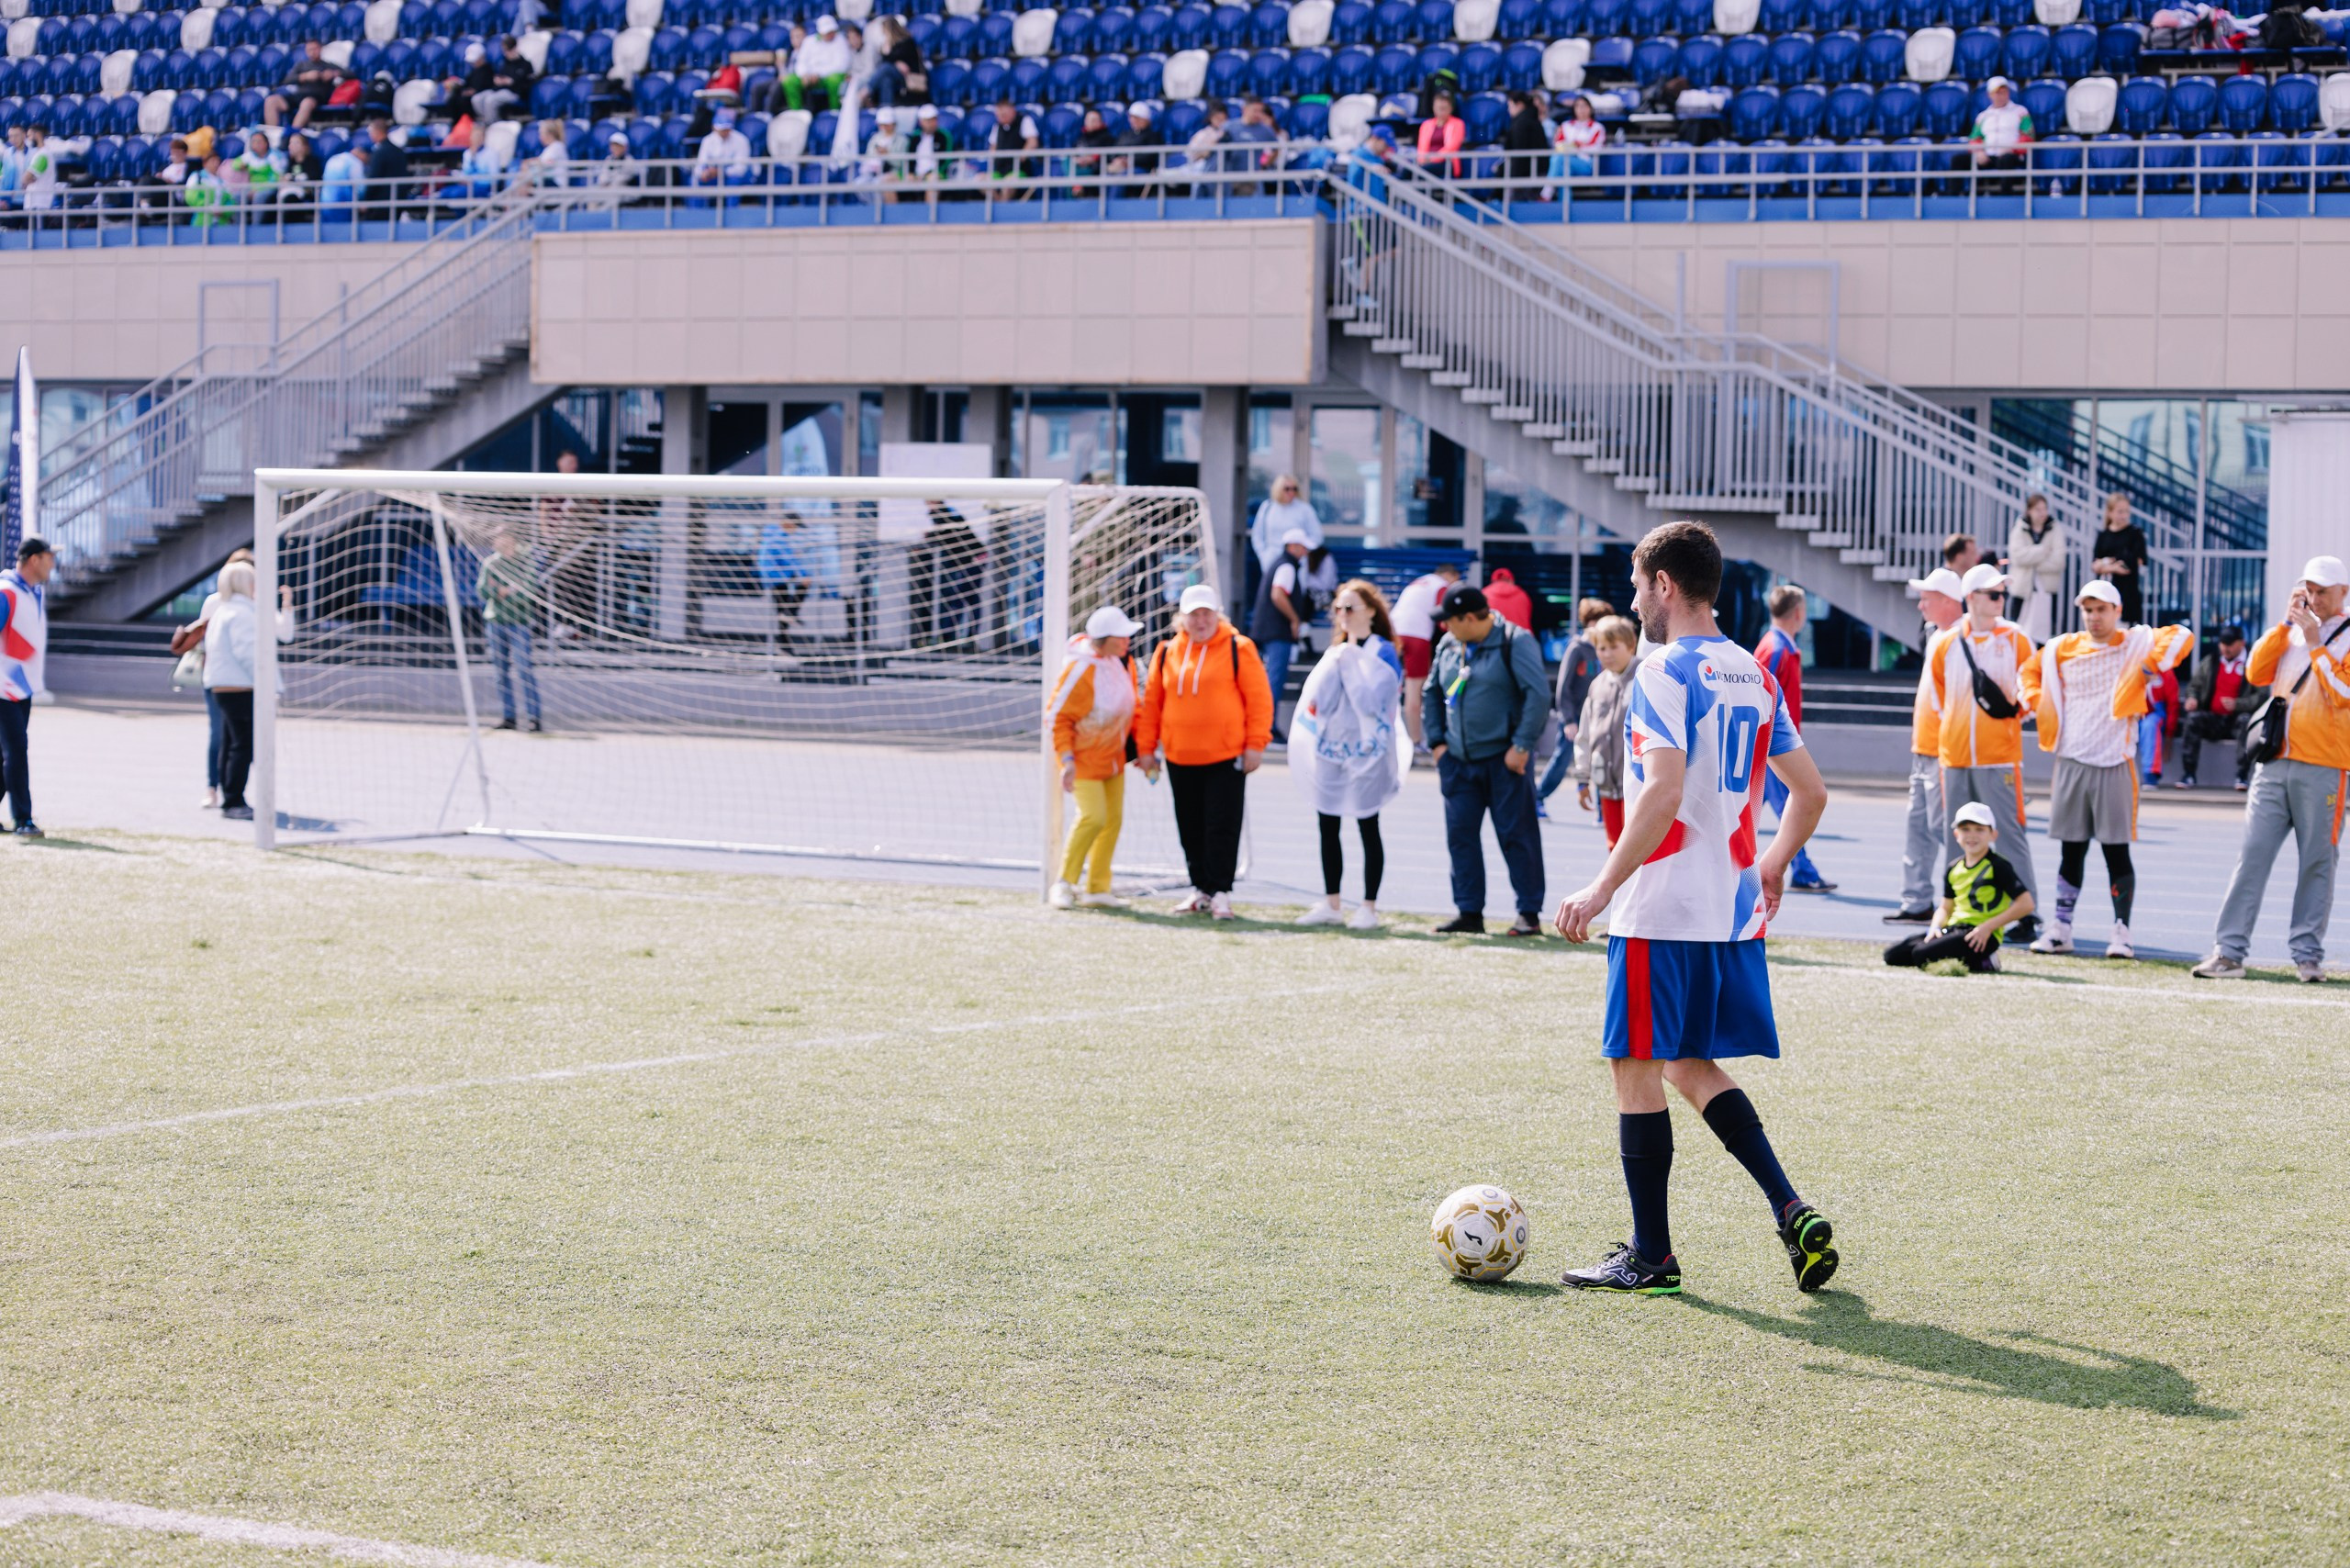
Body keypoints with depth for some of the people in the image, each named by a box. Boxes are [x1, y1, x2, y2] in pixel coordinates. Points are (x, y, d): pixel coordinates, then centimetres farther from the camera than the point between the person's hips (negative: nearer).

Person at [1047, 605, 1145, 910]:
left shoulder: (1123, 661, 0)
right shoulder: (1081, 669, -24)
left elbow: (1132, 701, 15)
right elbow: (1059, 716, -18)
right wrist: (1067, 759, -23)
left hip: (1113, 756, 8)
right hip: (1083, 755, -8)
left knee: (1113, 819, 7)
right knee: (1093, 817, -17)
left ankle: (1097, 888, 17)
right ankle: (1064, 883, -1)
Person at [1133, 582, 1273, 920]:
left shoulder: (1238, 649, -3)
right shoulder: (1166, 653, 8)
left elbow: (1259, 698, -3)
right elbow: (1152, 702, 12)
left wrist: (1255, 744, -8)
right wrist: (1146, 747, 9)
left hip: (1226, 757, -4)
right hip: (1180, 759, 4)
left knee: (1222, 826, -5)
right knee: (1191, 829, 10)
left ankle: (1221, 892, 0)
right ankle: (1200, 888, 21)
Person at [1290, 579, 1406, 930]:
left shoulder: (1383, 653, -6)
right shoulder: (1335, 653, 12)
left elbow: (1372, 701, -18)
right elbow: (1320, 701, 1)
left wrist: (1350, 662, -14)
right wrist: (1336, 662, -10)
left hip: (1365, 750, -6)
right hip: (1330, 749, 6)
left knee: (1367, 827, -1)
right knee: (1328, 827, 7)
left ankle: (1369, 907, 4)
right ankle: (1330, 905, 14)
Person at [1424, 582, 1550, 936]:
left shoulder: (1514, 643, -9)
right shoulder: (1448, 646, 10)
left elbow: (1539, 694, -14)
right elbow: (1431, 693, 21)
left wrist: (1522, 746, -16)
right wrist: (1436, 741, 11)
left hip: (1503, 760, -6)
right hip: (1459, 761, 6)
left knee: (1516, 834, -3)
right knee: (1461, 834, 3)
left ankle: (1530, 914, 2)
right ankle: (1469, 912, 10)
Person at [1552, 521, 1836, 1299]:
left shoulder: (1663, 672, -12)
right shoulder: (1755, 676, 12)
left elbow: (1663, 794, -23)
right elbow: (1810, 792, 16)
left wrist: (1602, 888, -21)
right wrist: (1771, 866, 30)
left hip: (1663, 910, -8)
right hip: (1736, 911, 8)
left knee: (1638, 1069, 2)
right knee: (1694, 1065, 18)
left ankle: (1651, 1257, 5)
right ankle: (1793, 1213, 5)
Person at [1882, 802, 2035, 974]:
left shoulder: (1998, 866, -7)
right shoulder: (1954, 869, 15)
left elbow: (2025, 903, -12)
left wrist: (1988, 926, -16)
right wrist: (1936, 927, 0)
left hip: (1982, 936, -8)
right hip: (1953, 928, 8)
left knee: (1922, 955, -29)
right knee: (1893, 955, -3)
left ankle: (1981, 962, -7)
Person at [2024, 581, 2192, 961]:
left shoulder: (2135, 643, 0)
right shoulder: (2062, 648, 10)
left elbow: (2182, 637, -12)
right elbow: (2031, 672, 24)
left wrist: (2152, 666, -19)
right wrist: (2038, 705, 8)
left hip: (2114, 762, -3)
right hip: (2071, 760, 3)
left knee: (2117, 850, -3)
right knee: (2072, 850, 8)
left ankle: (2122, 932, 0)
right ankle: (2060, 929, 13)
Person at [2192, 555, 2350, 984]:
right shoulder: (2292, 632, 16)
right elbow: (2256, 672, 4)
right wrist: (2286, 623, 0)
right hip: (2275, 762, 4)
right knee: (2252, 855, -1)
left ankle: (2307, 954, 5)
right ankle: (2229, 951, -3)